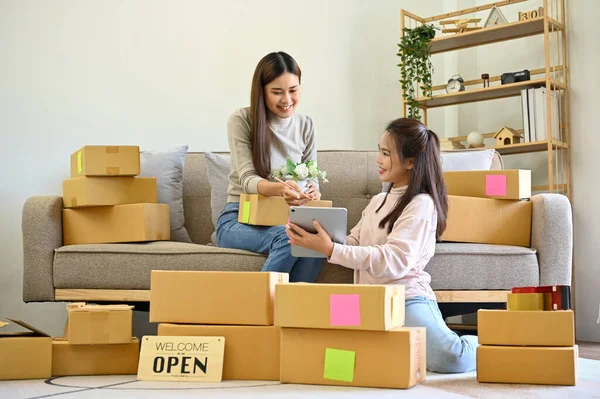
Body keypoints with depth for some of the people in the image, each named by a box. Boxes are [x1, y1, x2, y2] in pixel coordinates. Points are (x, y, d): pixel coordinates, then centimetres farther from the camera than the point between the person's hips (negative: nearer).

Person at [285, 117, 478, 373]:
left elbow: (394, 262, -19)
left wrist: (330, 250, -23)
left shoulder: (421, 204, -7)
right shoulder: (378, 201, 19)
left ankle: (480, 344, 5)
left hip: (407, 298, -8)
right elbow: (352, 245, 13)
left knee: (449, 358, -34)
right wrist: (317, 240, -6)